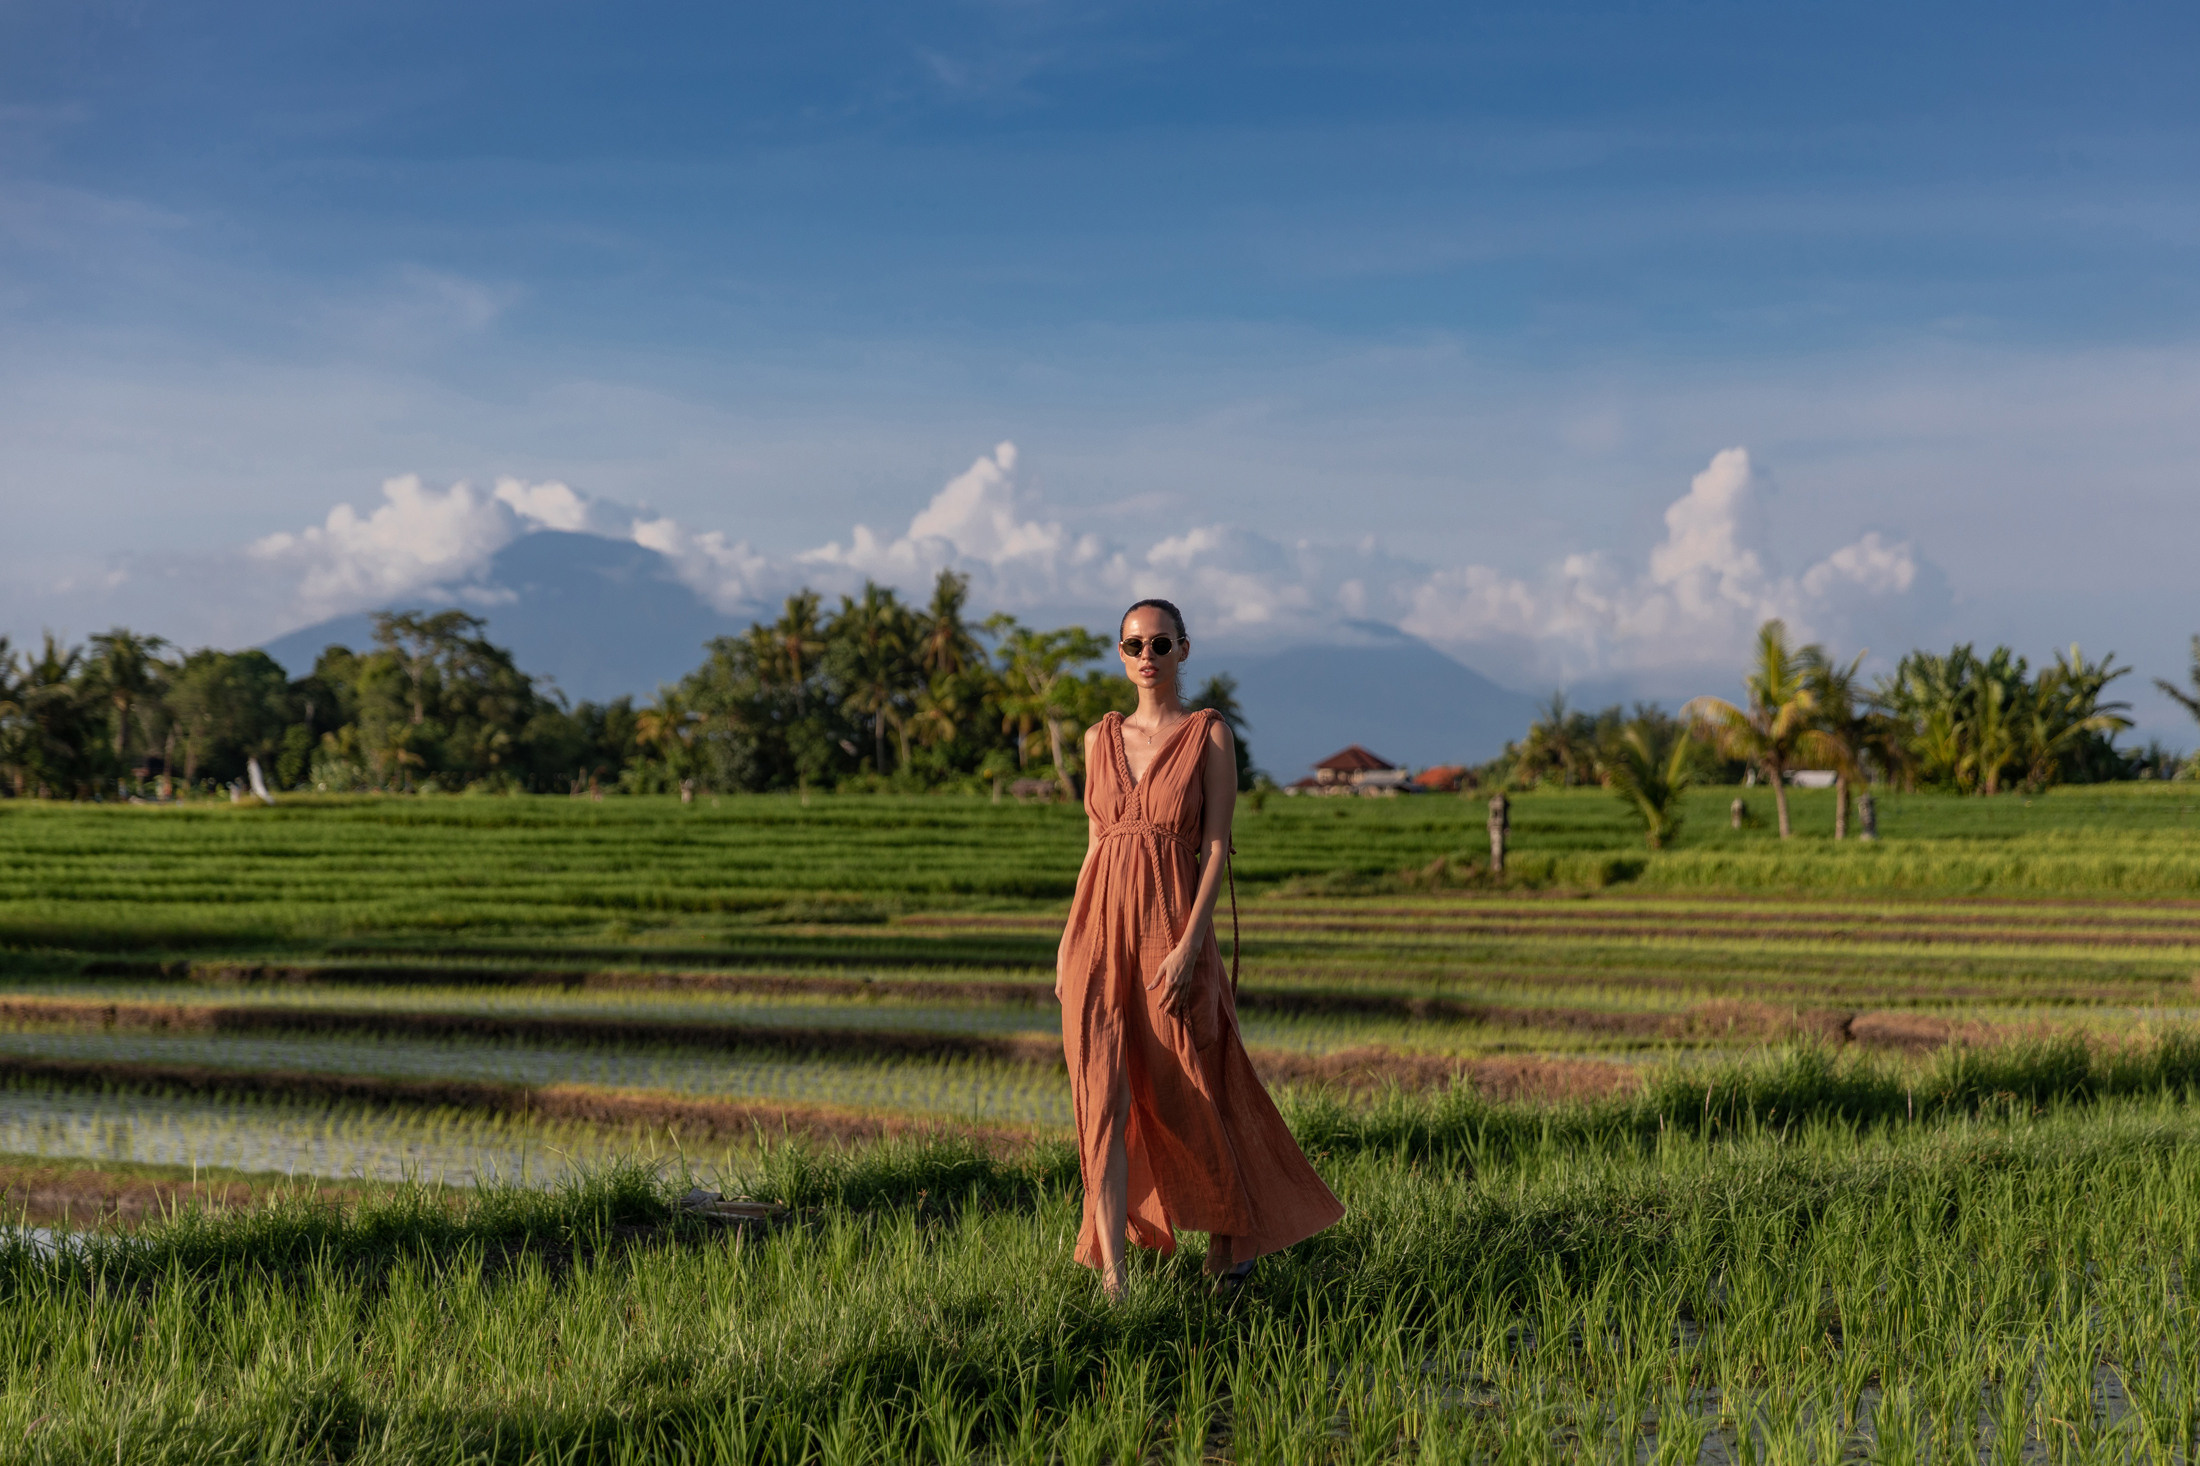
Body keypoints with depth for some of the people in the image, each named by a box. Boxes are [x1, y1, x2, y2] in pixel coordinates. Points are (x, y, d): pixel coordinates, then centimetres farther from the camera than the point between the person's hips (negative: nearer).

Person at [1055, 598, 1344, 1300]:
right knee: (1104, 1097, -5)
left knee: (1187, 1095, 4)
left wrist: (1189, 944, -16)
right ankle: (1113, 1272, -3)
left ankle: (1229, 1239, 29)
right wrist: (1071, 942, 10)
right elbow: (1095, 843, 15)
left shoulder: (1209, 734, -1)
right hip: (1100, 927, 3)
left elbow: (1216, 847, -6)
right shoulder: (1101, 738, 11)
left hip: (1171, 925, -3)